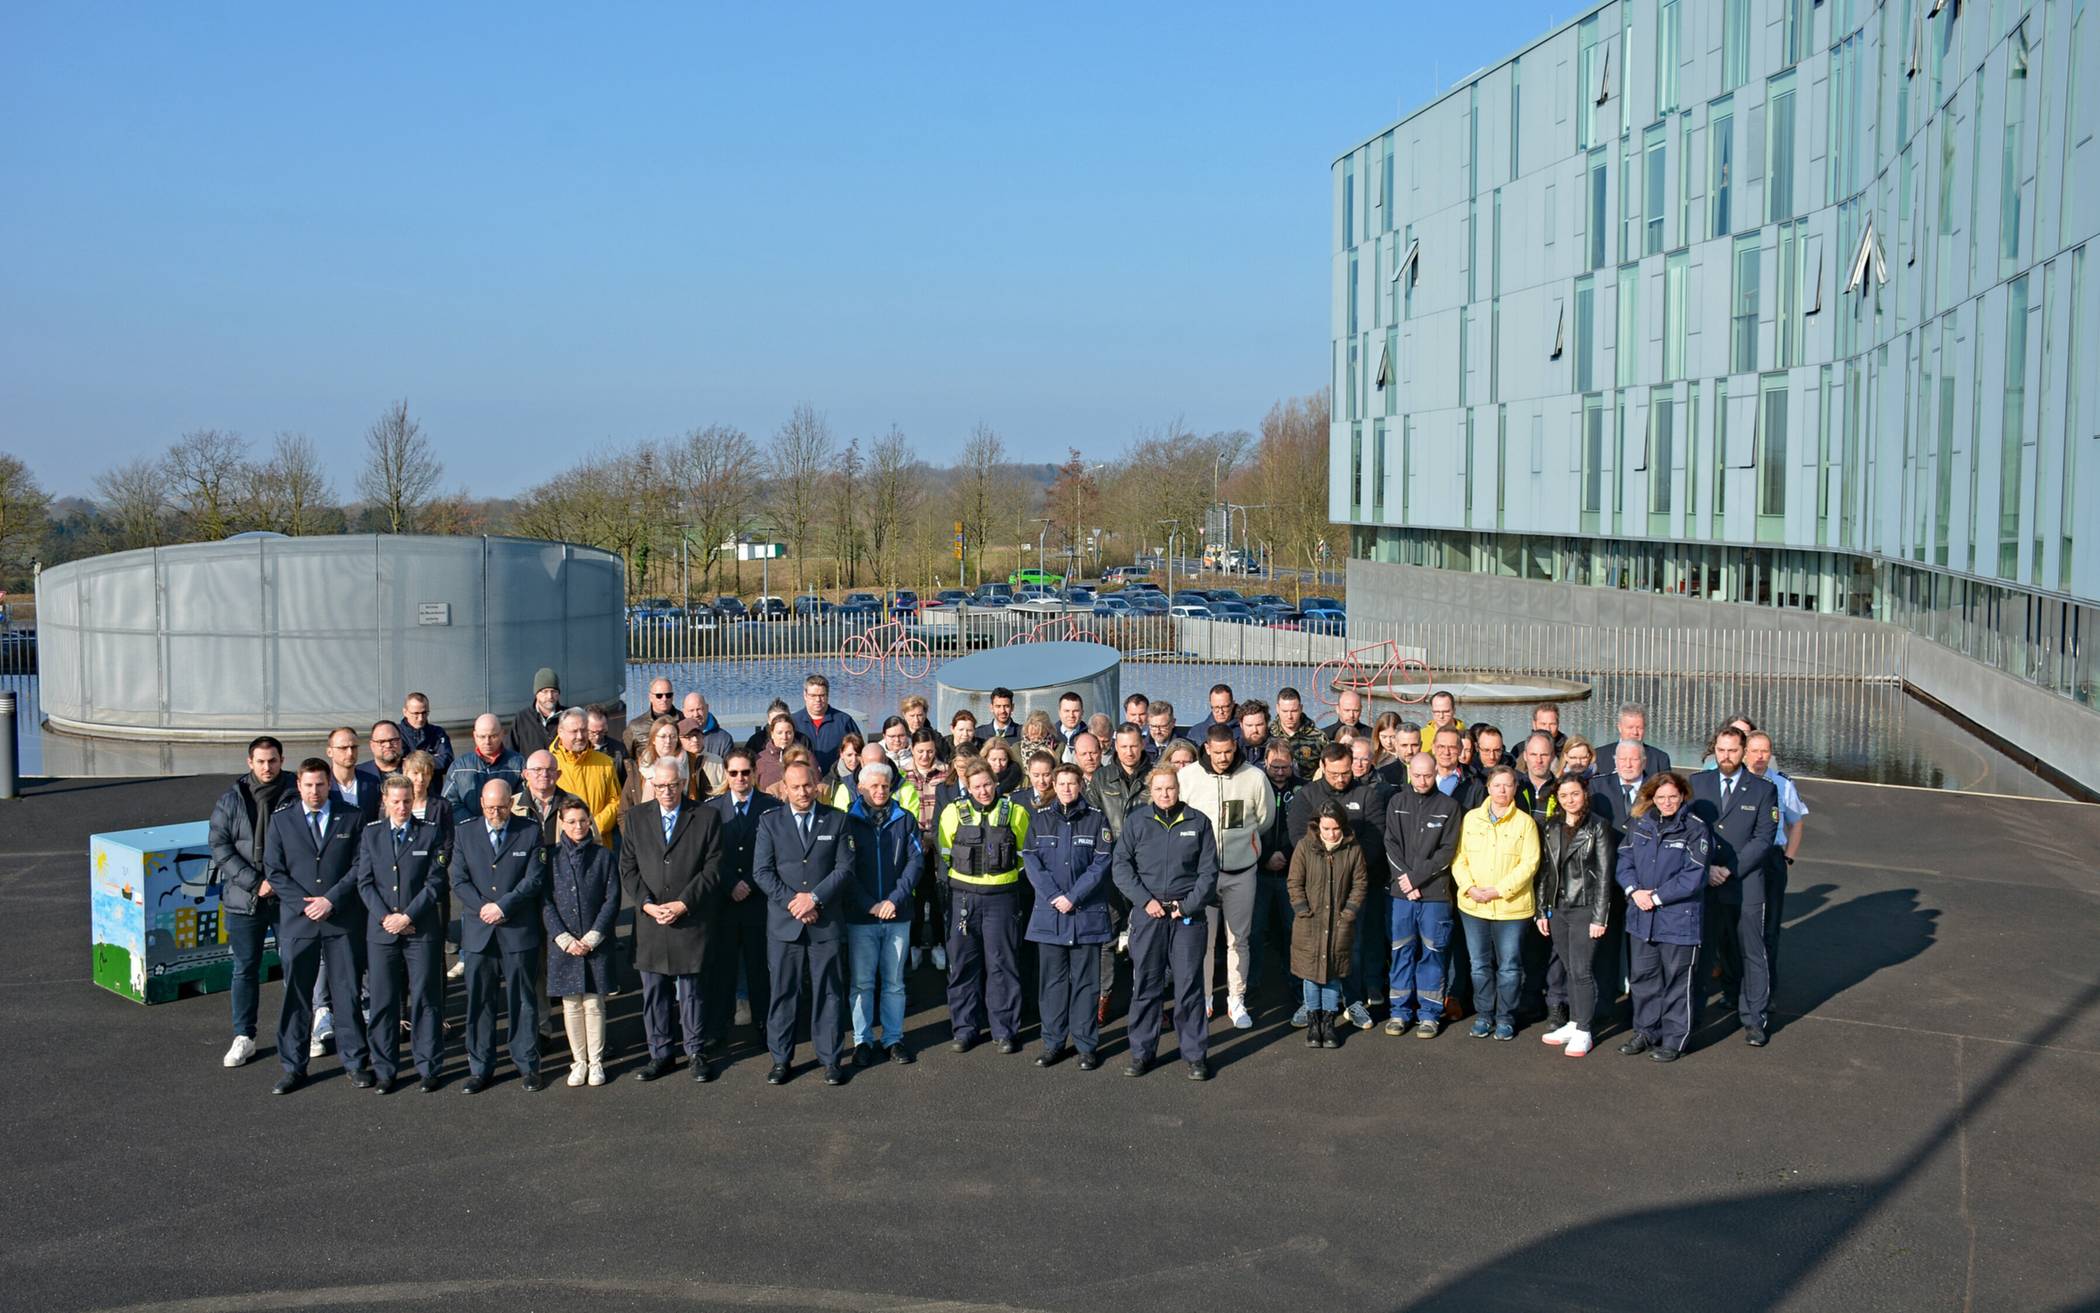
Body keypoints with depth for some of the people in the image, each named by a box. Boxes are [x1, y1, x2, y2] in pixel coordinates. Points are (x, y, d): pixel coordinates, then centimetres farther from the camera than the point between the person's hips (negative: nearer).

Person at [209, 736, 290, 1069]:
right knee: (245, 968, 8)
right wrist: (255, 882, -12)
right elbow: (220, 846, -3)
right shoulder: (232, 799, 0)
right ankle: (243, 1038, 19)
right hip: (244, 898, 1)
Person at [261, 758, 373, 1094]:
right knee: (296, 995, 5)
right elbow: (274, 871, 1)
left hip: (343, 920, 0)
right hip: (297, 920, 0)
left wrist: (331, 900, -11)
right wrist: (304, 904, -10)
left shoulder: (351, 818, 3)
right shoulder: (281, 820, 5)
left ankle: (355, 1062, 15)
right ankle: (293, 1068, 15)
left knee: (348, 992, 5)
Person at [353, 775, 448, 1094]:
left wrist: (408, 916, -11)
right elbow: (364, 882, 4)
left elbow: (435, 881, -3)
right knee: (383, 1001, 5)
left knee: (426, 999, 2)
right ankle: (384, 1070, 14)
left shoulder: (431, 832, 2)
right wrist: (385, 917, -9)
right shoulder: (370, 833, 8)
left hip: (422, 929, -2)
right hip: (381, 930, 2)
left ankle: (428, 1068, 11)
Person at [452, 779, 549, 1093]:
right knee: (479, 1002, 6)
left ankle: (527, 1066, 14)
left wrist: (502, 906, -14)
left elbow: (534, 880, -5)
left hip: (520, 933, -2)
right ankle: (480, 1068, 16)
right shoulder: (465, 834, 8)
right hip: (478, 933, 2)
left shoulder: (530, 833, 2)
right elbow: (459, 882, 2)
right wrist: (482, 908, -13)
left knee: (523, 1002, 5)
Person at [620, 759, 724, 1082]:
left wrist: (683, 904, -12)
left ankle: (696, 1052, 15)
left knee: (690, 989, 3)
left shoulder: (707, 817, 2)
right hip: (649, 920, 3)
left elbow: (713, 869, -3)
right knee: (654, 991, 7)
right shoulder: (635, 819, 10)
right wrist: (648, 905, -8)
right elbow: (628, 869, 6)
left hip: (691, 920, -3)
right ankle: (661, 1054, 18)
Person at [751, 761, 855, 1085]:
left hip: (826, 922, 0)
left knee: (829, 992, 5)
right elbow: (761, 871, -1)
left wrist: (815, 897, -12)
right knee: (783, 992, 5)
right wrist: (791, 901, -11)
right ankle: (781, 1059, 15)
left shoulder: (836, 820, 6)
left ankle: (830, 1059, 13)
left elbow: (845, 868, 0)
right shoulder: (770, 821, 5)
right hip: (783, 922, 0)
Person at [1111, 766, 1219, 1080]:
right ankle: (1141, 1052, 15)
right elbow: (1122, 865, 0)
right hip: (1147, 913, 0)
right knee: (1145, 984, 4)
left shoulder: (1198, 822, 5)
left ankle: (1196, 1054, 10)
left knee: (1189, 984, 0)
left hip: (1187, 913, 0)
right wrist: (1146, 900, -10)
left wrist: (1189, 905, -6)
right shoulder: (1137, 821, 4)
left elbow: (1208, 870, 4)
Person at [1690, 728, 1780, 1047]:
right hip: (1705, 884, 2)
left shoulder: (1763, 789, 1)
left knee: (1751, 954, 1)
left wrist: (1730, 870, -12)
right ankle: (1734, 998, 26)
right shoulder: (1697, 783, 7)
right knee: (1721, 949, 10)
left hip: (1746, 885, -2)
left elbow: (1763, 838, -4)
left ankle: (1754, 1019, 7)